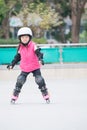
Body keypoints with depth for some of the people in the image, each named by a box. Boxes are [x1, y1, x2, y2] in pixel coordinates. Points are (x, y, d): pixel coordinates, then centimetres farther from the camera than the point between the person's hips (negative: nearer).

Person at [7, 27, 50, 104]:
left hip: (35, 67, -3)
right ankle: (14, 97, 8)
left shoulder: (33, 45, -11)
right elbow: (17, 57, 14)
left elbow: (38, 53, -22)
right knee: (20, 81, -4)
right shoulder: (20, 47, 2)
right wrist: (12, 64, 11)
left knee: (40, 80, -11)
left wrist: (40, 59, -40)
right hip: (24, 68, 3)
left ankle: (46, 96, 3)